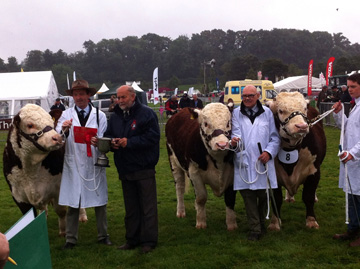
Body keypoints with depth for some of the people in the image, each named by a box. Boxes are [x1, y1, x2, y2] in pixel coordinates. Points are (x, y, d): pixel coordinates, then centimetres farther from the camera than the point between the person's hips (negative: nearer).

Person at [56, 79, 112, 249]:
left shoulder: (99, 115, 5)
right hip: (73, 164, 0)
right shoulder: (66, 115, 4)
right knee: (72, 204, 5)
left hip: (94, 164, 0)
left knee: (100, 202, 8)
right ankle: (71, 239, 16)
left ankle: (103, 236, 23)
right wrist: (63, 130, -29)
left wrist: (99, 142, -23)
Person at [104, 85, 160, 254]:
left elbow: (152, 137, -16)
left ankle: (149, 241, 7)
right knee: (130, 207, 14)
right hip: (125, 169, 6)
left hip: (144, 169, -6)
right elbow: (108, 135, 18)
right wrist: (112, 142, -6)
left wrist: (129, 142, -19)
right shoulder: (115, 116, 13)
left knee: (148, 206, 0)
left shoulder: (147, 113, -7)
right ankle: (132, 239, 24)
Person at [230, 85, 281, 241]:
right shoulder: (236, 113, 9)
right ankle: (254, 229, 6)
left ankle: (261, 223, 28)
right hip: (244, 162, 0)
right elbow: (236, 133, -2)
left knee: (263, 194, 4)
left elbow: (275, 137, 8)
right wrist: (234, 141, -25)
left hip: (263, 161, 0)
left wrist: (269, 152, -7)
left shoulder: (267, 113, 9)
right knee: (248, 195, -2)